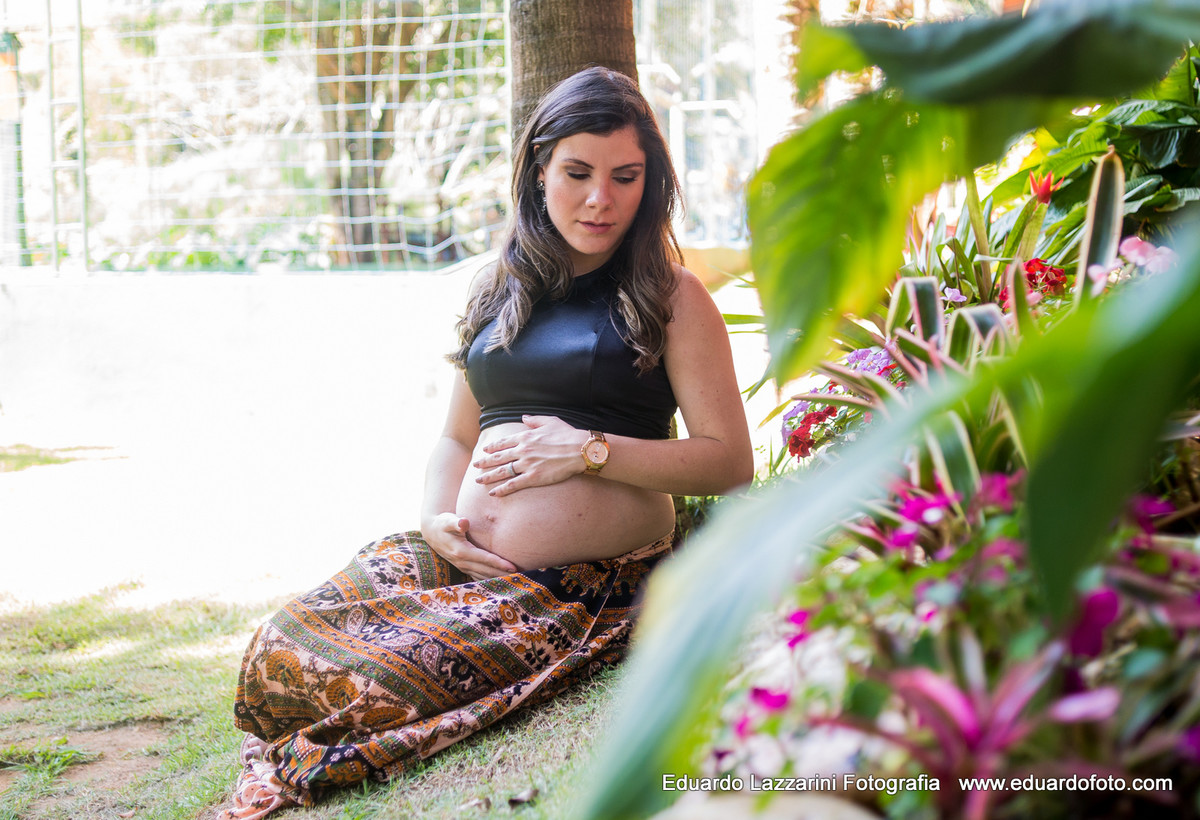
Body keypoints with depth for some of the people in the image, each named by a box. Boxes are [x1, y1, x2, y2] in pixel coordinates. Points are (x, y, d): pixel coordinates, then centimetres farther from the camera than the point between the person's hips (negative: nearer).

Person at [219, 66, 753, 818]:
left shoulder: (672, 298, 3)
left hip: (582, 586, -5)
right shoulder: (499, 290, 18)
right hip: (462, 562, 5)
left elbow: (730, 461, -4)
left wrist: (590, 450, -12)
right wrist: (435, 519, 3)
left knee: (391, 677, -27)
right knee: (280, 654, -17)